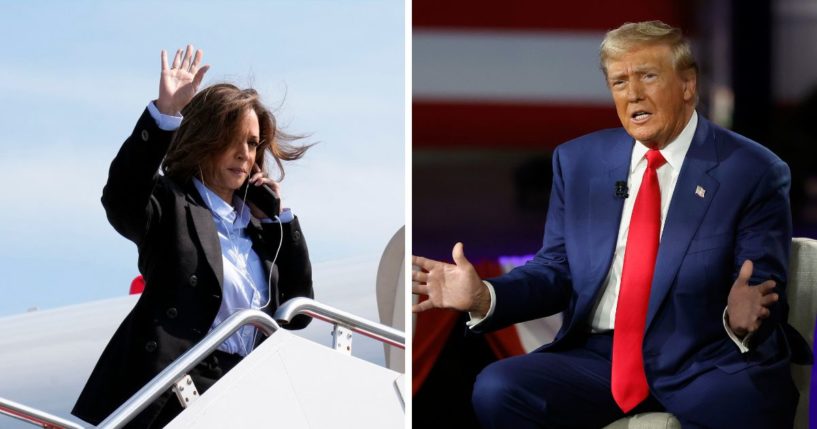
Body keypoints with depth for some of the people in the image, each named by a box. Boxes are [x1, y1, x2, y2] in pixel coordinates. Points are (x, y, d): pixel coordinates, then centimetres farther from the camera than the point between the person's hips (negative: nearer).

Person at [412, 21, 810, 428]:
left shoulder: (753, 172, -1)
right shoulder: (578, 161, 12)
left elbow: (766, 298, -4)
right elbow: (556, 270, 13)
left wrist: (744, 318, -28)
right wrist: (483, 296, -6)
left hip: (705, 364, -4)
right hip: (600, 356, 4)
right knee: (495, 390, -23)